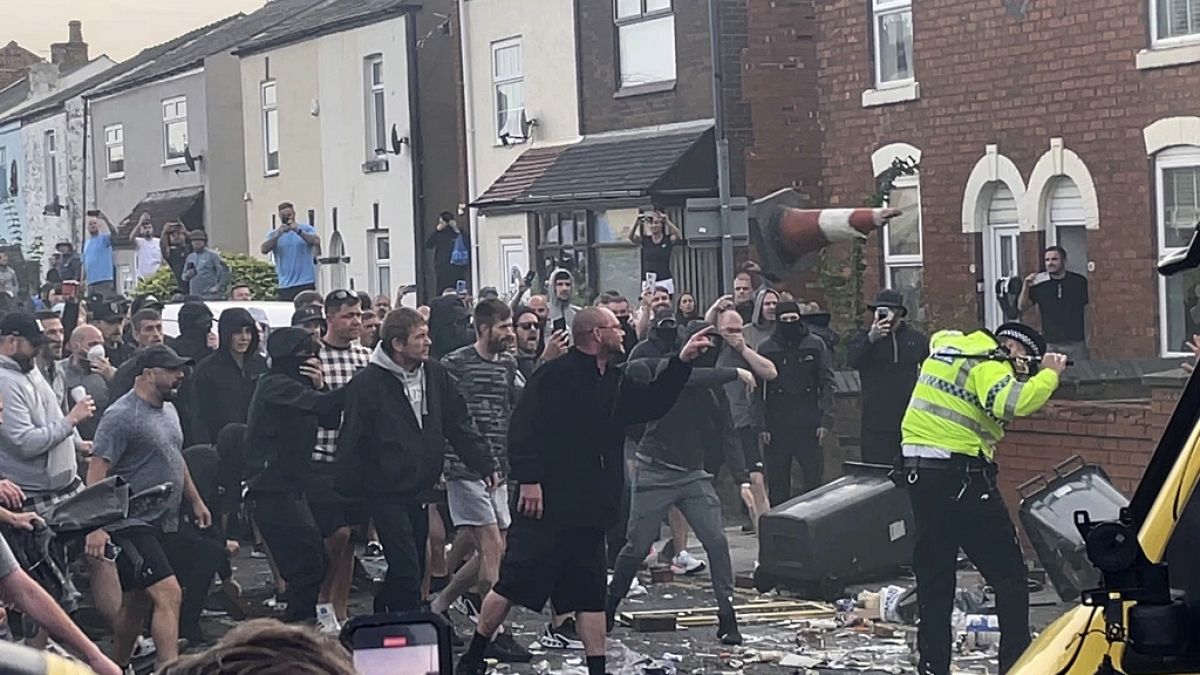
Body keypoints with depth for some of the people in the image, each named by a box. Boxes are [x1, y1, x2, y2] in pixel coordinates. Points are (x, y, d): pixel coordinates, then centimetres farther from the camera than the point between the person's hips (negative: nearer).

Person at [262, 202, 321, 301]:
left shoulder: (306, 229, 5)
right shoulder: (274, 234, 10)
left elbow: (316, 241, -14)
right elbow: (264, 250, -7)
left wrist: (298, 231, -25)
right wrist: (278, 234, -19)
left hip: (306, 283, -2)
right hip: (285, 285, 2)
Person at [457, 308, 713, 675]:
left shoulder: (615, 383, 15)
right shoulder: (556, 376, -11)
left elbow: (653, 402, 25)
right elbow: (523, 427, -17)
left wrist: (682, 362, 17)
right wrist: (528, 478, -22)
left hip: (590, 510, 8)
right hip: (545, 505, -8)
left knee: (591, 594, 8)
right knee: (513, 583, -3)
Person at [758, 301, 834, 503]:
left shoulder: (816, 345, 3)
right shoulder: (765, 348, 3)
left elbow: (827, 383, 2)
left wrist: (825, 420, -6)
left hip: (809, 424, 0)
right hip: (777, 424, 0)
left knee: (814, 478, 1)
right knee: (777, 482, 4)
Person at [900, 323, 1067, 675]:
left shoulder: (946, 346, 16)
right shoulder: (989, 364, -9)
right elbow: (1011, 403, -26)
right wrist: (1049, 374, -13)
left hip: (918, 471, 8)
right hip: (960, 475, -8)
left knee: (933, 576, 12)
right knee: (1008, 573, 3)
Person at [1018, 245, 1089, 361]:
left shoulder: (1079, 281, 1)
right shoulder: (1039, 282, 2)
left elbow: (1086, 309, 9)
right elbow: (1022, 307, 5)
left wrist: (1087, 337, 6)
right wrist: (1026, 287, -12)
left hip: (1075, 343, -1)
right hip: (1050, 344, 1)